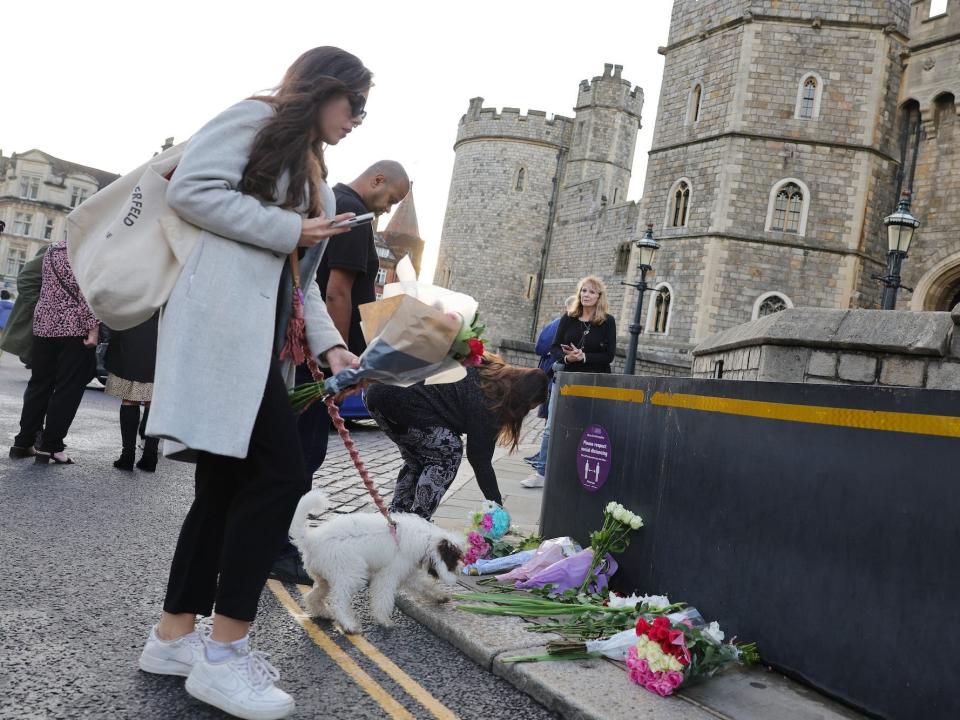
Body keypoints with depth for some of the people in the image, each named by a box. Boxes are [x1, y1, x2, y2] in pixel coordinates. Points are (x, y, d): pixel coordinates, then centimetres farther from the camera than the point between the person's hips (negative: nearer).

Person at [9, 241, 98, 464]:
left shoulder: (52, 250, 13)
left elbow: (28, 280, 20)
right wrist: (93, 328, -15)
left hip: (45, 325, 7)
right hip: (76, 329, -6)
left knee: (39, 384, 13)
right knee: (68, 389, -1)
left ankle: (24, 442, 15)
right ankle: (51, 446, -1)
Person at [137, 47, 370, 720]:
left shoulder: (312, 169, 26)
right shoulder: (255, 118, 2)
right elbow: (191, 189, -12)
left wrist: (327, 342, 9)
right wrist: (291, 229, -10)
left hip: (263, 334, 9)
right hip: (224, 319, -9)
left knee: (228, 484, 7)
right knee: (279, 473, -14)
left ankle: (175, 635, 16)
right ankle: (224, 652, -6)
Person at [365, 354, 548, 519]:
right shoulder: (486, 402, -10)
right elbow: (480, 458, -5)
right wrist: (497, 506, 3)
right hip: (401, 402, -10)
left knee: (417, 458, 22)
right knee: (449, 453, 1)